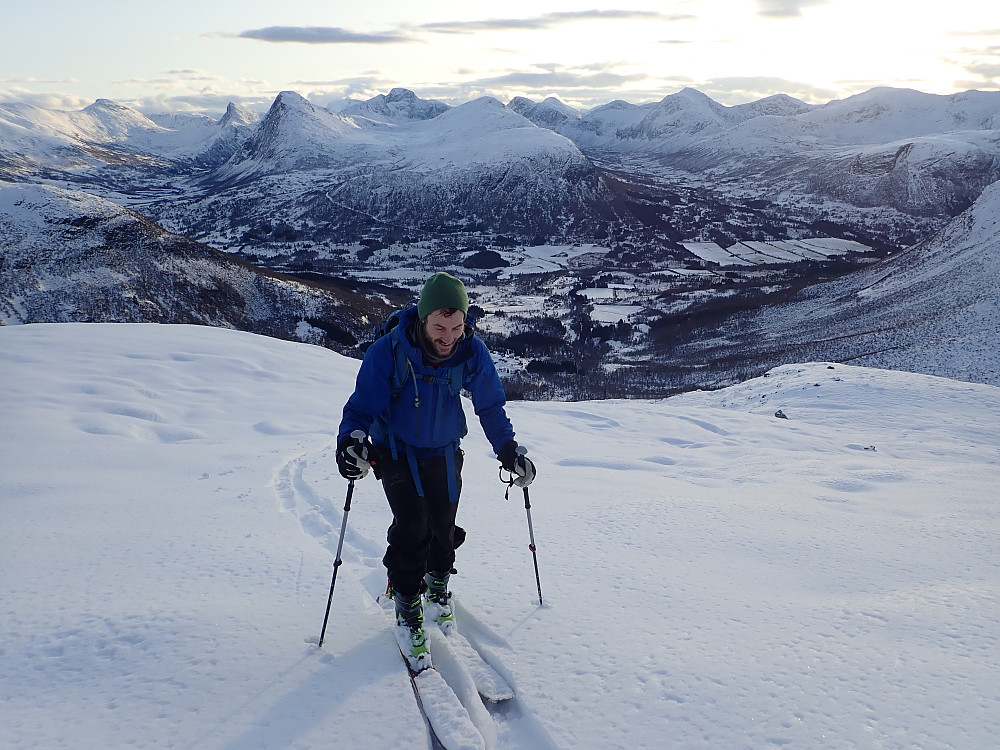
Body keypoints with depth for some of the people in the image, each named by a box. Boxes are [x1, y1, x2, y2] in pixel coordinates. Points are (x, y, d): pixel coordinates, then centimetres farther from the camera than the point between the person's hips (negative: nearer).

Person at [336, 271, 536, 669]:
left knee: (443, 526, 9)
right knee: (412, 528, -14)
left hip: (445, 451, 3)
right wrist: (351, 440, -37)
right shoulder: (389, 351, -28)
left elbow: (491, 407, -2)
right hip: (397, 452, -3)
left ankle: (437, 586, 39)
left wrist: (510, 450, -4)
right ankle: (407, 613, 3)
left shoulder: (473, 352, -19)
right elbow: (363, 404, -19)